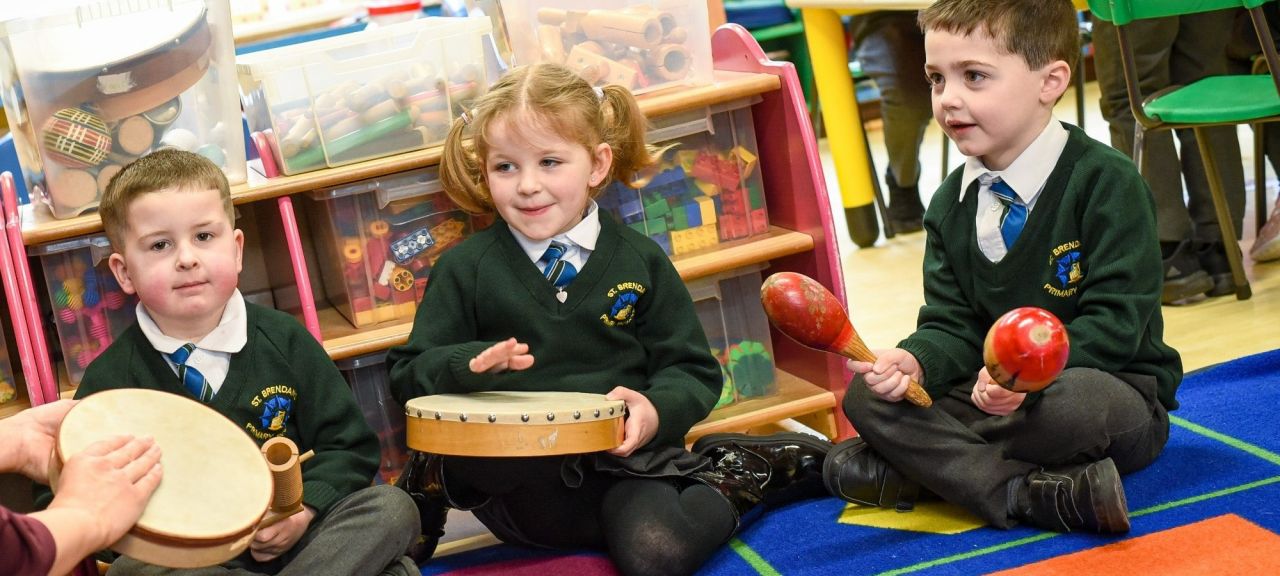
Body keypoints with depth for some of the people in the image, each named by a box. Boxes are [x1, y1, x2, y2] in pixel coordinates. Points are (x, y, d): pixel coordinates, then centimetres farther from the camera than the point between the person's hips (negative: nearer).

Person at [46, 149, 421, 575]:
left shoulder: (283, 340, 4)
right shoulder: (110, 379, 0)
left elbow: (348, 447, 7)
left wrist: (305, 510, -12)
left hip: (295, 539, 1)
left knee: (392, 508, -20)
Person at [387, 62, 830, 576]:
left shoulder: (639, 261, 9)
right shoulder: (465, 269, 6)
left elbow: (692, 370, 11)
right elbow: (409, 374, 5)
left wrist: (657, 410, -13)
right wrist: (471, 365, -17)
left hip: (624, 451, 2)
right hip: (515, 469, -2)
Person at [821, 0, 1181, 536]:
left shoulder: (1105, 181, -13)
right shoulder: (950, 204, 6)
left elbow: (1115, 322, -18)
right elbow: (953, 324, 4)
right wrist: (914, 360, -20)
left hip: (1110, 385, -6)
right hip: (994, 392, 6)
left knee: (1074, 402, -40)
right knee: (866, 393, -13)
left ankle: (914, 470, -24)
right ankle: (1037, 494, -26)